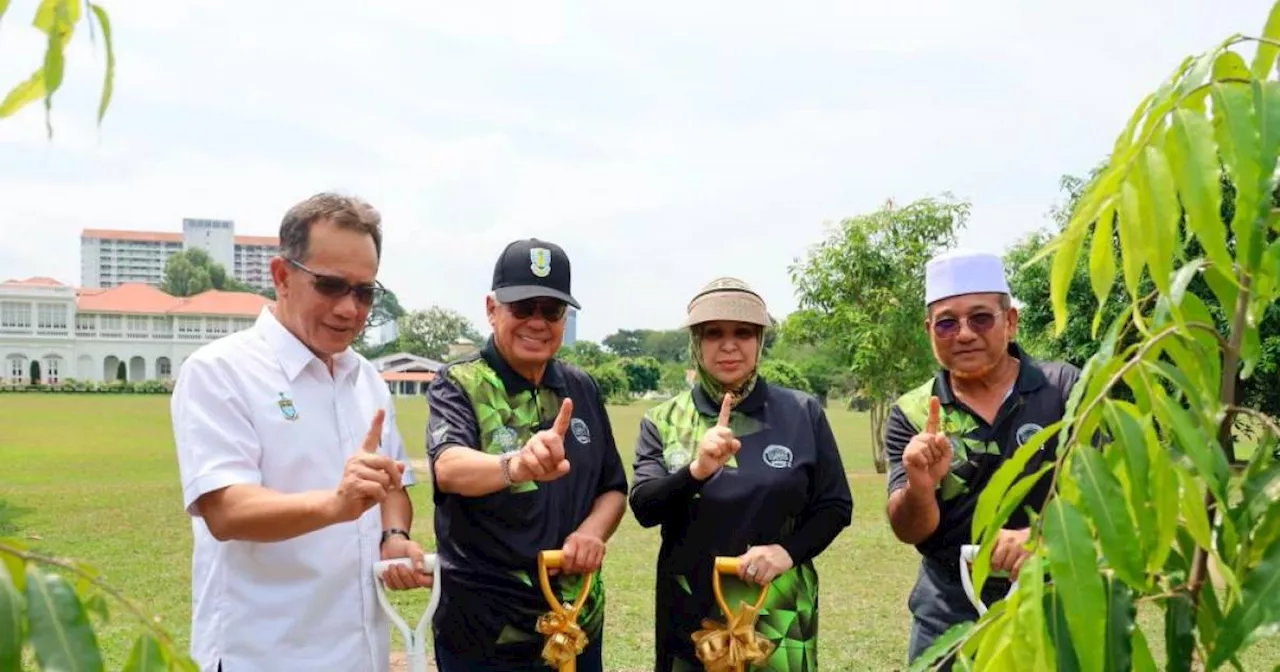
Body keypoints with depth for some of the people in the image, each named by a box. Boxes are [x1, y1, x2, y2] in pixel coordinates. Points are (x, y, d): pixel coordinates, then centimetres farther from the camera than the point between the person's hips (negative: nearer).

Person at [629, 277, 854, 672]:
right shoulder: (663, 421, 0)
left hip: (778, 618, 0)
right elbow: (644, 507, -11)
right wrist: (696, 471, -29)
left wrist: (789, 549, -16)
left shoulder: (803, 413, -1)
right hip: (690, 618, 1)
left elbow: (835, 506, 2)